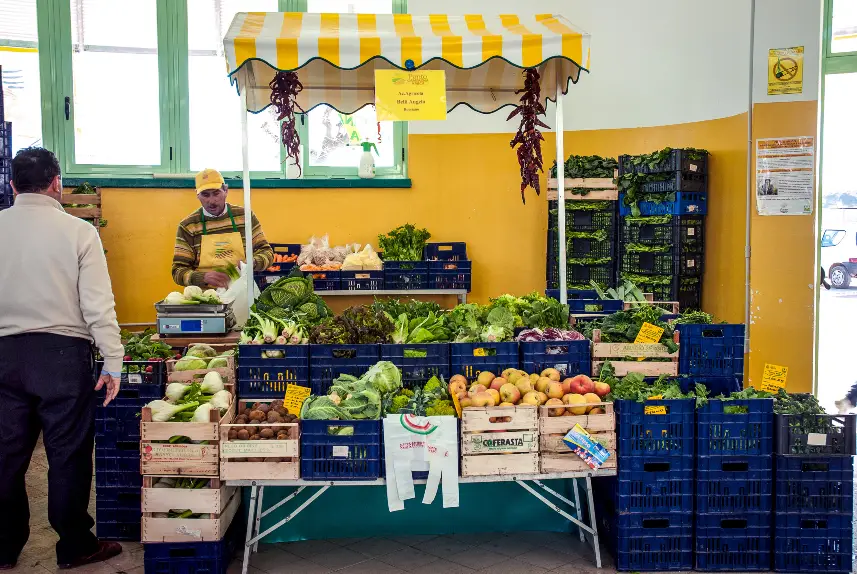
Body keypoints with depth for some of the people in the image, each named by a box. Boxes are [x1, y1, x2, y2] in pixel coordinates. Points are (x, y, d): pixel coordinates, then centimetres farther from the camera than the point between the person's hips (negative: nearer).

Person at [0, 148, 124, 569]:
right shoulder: (77, 231, -7)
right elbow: (98, 304, -9)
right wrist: (113, 362, -3)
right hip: (62, 350, -3)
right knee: (68, 453, 6)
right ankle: (74, 547, 17)